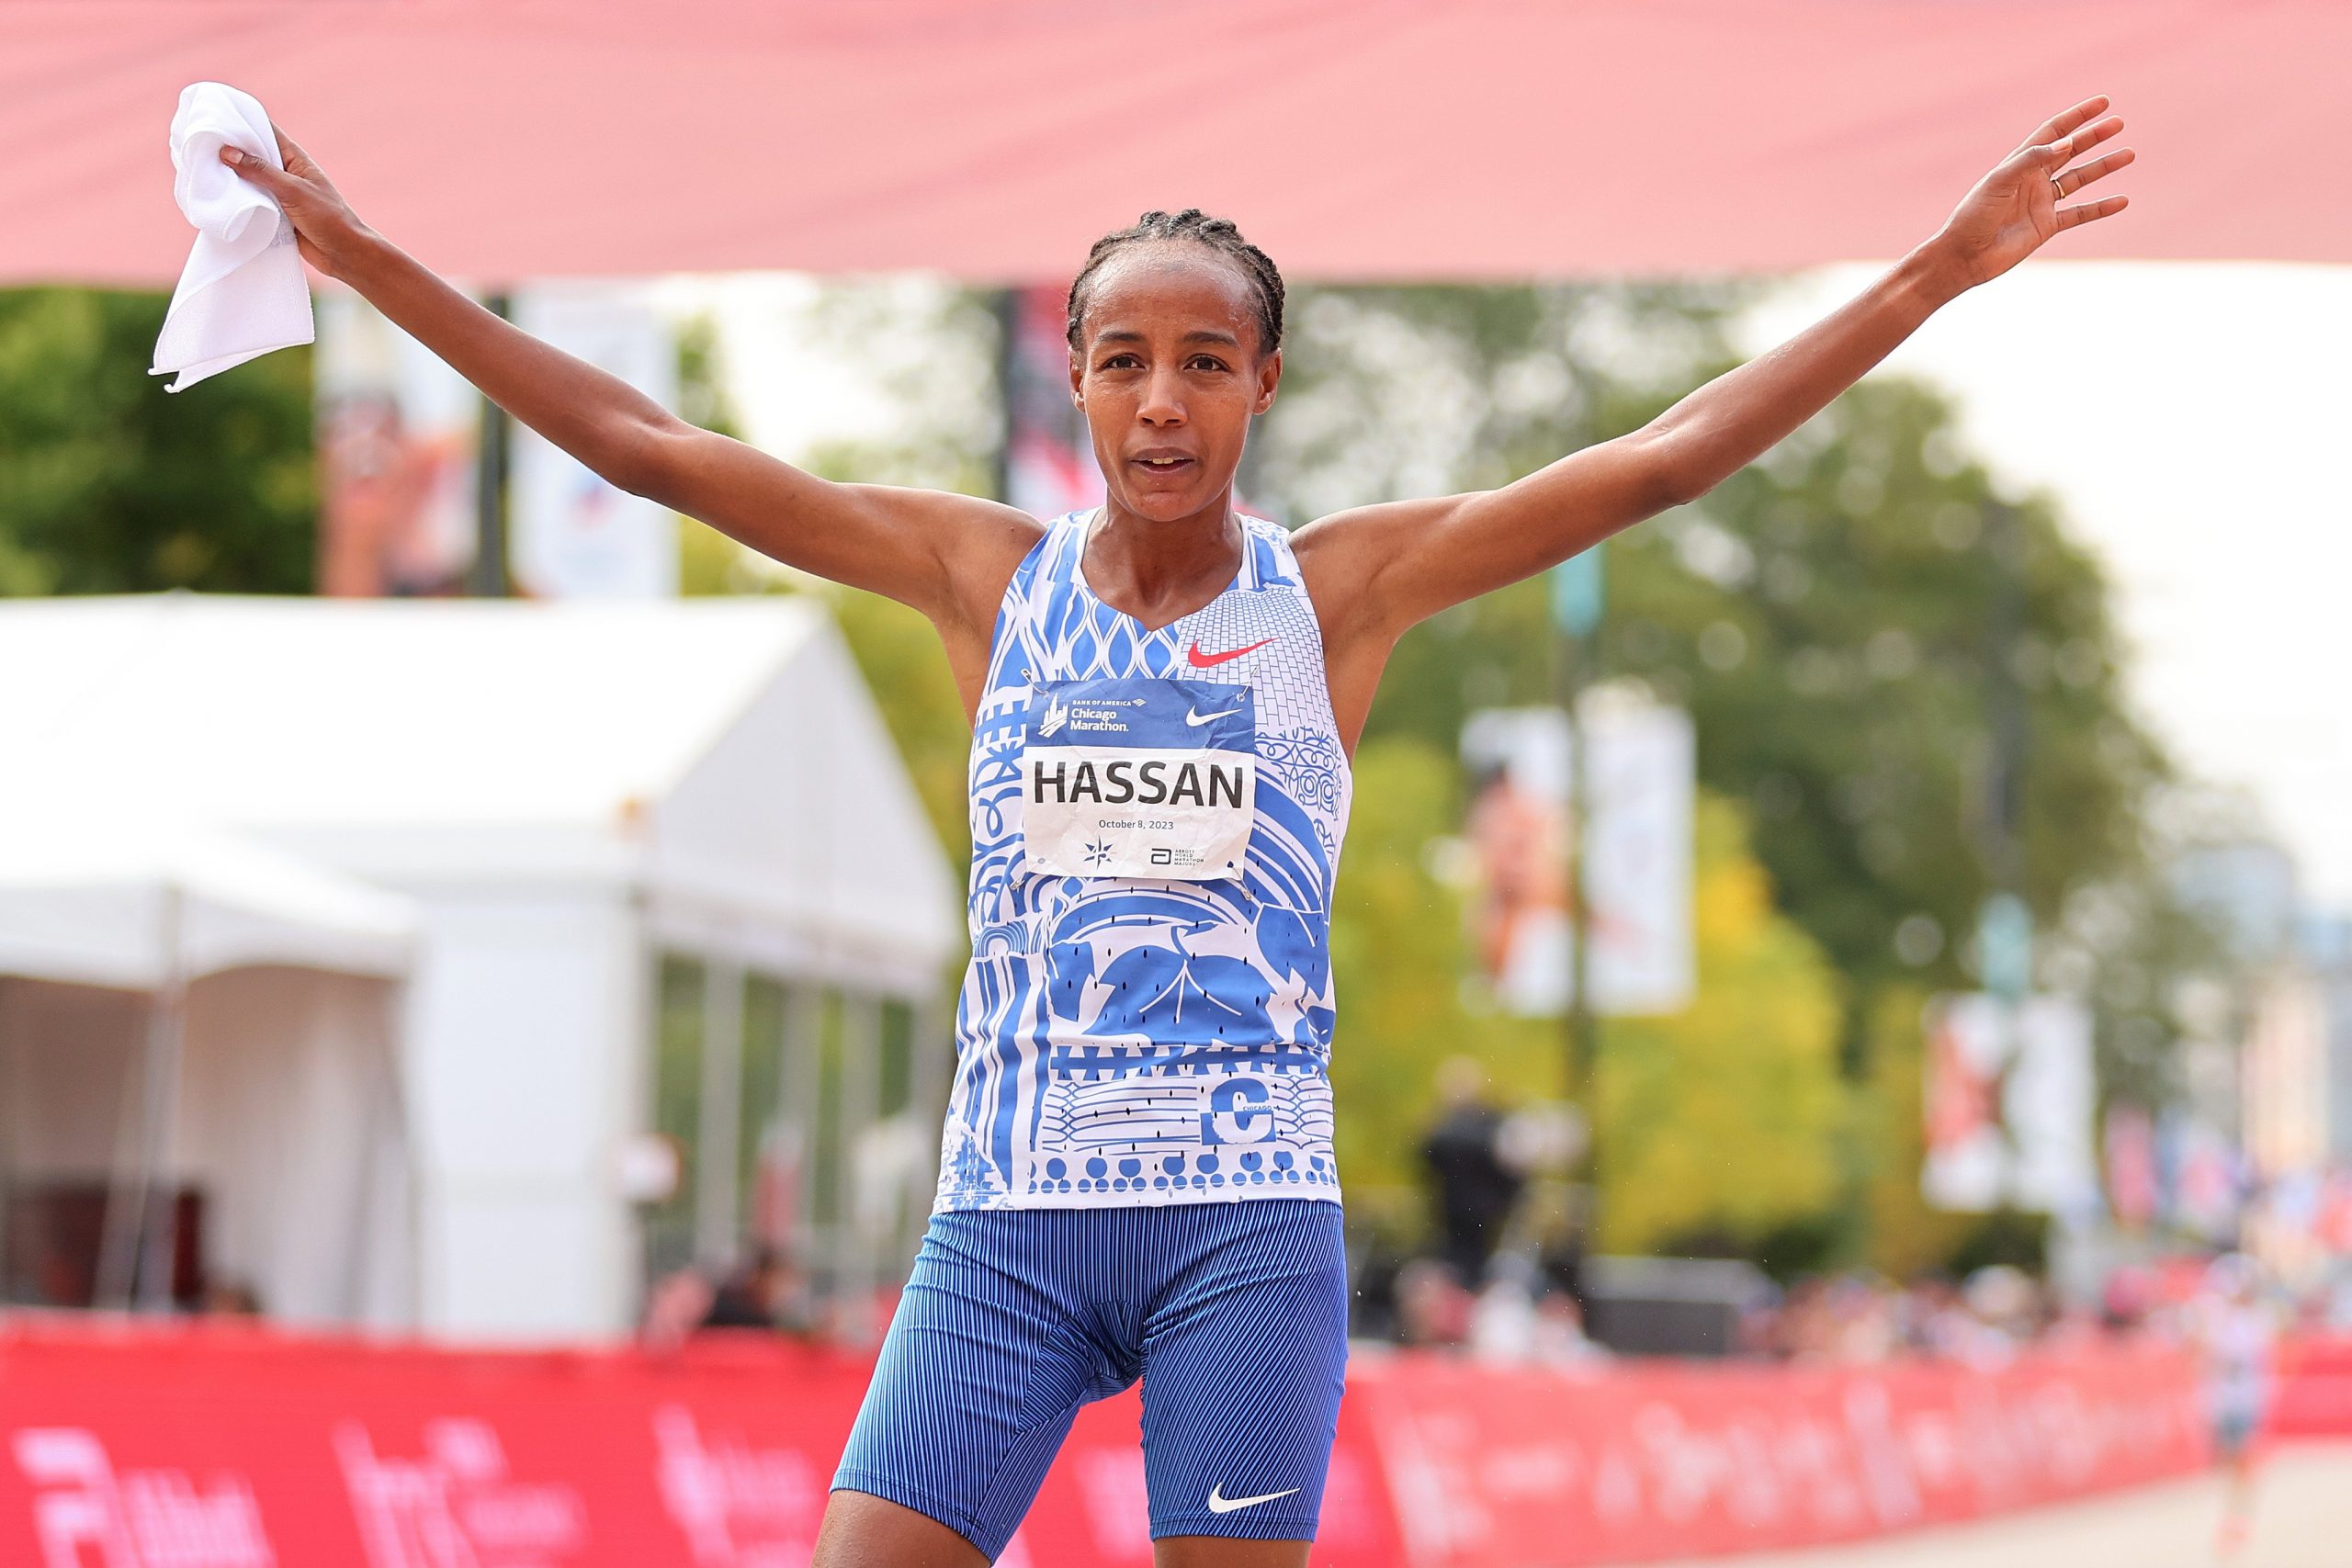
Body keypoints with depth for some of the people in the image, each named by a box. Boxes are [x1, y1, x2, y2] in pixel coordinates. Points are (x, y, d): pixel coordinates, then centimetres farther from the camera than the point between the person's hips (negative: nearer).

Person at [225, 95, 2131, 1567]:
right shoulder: (987, 573, 7)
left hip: (1247, 1215, -1)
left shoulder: (1336, 590, 4)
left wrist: (1941, 270, -7)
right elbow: (652, 448, 6)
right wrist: (366, 259, 3)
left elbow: (1660, 459, -2)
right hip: (1007, 1213, 1)